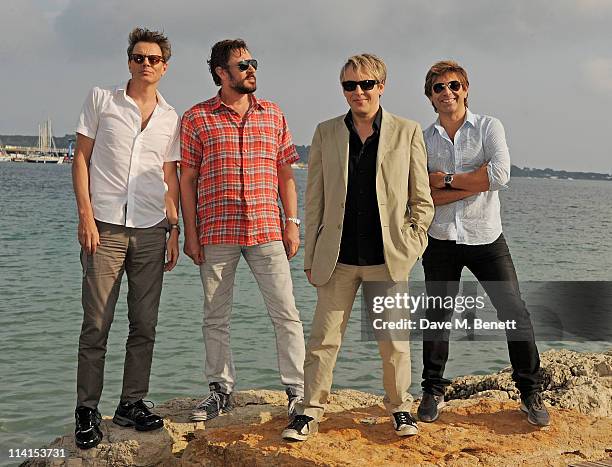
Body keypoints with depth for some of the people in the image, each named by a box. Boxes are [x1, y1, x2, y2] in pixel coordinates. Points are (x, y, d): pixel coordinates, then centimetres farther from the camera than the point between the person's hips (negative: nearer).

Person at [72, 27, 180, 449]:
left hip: (151, 230, 3)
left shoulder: (171, 118, 12)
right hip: (105, 226, -3)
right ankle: (87, 410, 8)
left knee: (145, 324, 6)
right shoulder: (101, 100, 4)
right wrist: (85, 215, -7)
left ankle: (132, 403, 18)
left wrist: (174, 229, 8)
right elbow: (82, 158, 2)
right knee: (96, 324, -3)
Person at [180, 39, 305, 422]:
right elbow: (187, 179, 3)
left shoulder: (273, 115, 10)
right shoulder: (196, 118, 3)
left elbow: (285, 173, 12)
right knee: (216, 317, 8)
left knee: (286, 312, 1)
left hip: (267, 231, 1)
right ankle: (222, 390, 22)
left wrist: (292, 223, 5)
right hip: (216, 234, -1)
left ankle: (298, 390, 12)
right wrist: (190, 233, -1)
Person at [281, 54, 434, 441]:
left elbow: (422, 199, 7)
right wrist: (311, 257, 5)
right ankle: (311, 411, 16)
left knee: (394, 341, 9)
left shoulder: (407, 132, 4)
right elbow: (315, 200, 8)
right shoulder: (326, 133, 7)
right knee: (324, 339, 4)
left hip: (388, 257, -1)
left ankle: (400, 407, 27)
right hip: (338, 257, 1)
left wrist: (412, 244, -3)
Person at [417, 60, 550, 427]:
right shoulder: (423, 141, 4)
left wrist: (447, 180, -12)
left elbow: (500, 174, -17)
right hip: (441, 240, 2)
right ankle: (433, 391, 23)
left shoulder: (489, 128, 0)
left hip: (486, 237, -1)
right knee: (437, 317, 8)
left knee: (515, 314, 0)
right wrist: (474, 183, -14)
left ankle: (531, 393, 14)